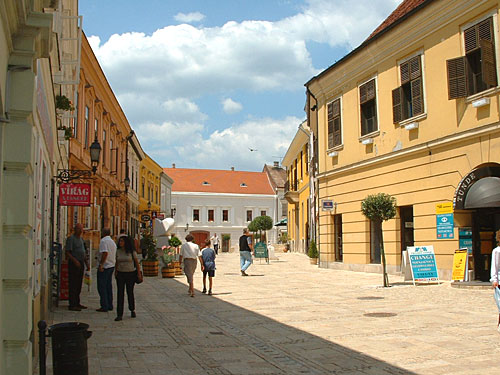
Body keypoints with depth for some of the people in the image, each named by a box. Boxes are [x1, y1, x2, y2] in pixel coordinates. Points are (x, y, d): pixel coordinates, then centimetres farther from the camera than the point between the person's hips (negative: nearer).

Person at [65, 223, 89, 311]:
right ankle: (72, 305, -5)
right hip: (73, 264, -8)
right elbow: (67, 252, -15)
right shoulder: (71, 238, -8)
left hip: (80, 264, 8)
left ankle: (77, 303, 20)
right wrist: (75, 261, -24)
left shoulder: (81, 239, 17)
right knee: (73, 285, -7)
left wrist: (87, 263, 15)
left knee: (79, 285, 12)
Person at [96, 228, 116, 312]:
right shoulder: (113, 242, 15)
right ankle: (110, 306, 16)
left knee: (102, 287, -3)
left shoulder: (103, 240, -12)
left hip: (104, 267, -8)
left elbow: (105, 253, -25)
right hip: (112, 266, 9)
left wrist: (101, 264, -24)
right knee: (109, 286, 13)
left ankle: (104, 306, -4)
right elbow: (115, 255, 18)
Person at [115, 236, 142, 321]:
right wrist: (115, 272, 11)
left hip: (131, 274, -2)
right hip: (120, 274, 2)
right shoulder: (118, 251, 2)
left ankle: (132, 310, 31)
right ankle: (119, 315, -6)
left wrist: (139, 273, -1)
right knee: (120, 293, -6)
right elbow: (117, 263, 13)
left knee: (130, 292, 9)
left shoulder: (132, 252, -6)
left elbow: (137, 263, 0)